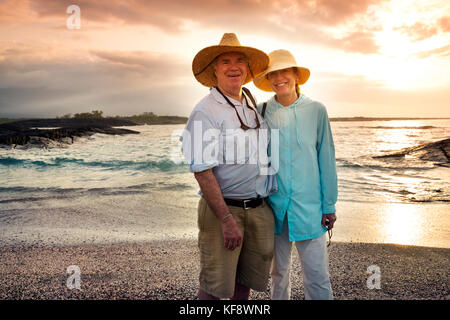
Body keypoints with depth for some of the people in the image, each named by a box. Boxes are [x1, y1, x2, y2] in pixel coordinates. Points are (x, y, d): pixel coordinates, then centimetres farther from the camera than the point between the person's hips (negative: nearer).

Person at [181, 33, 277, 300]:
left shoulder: (255, 108, 12)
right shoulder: (205, 112, -10)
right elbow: (202, 171, -15)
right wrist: (227, 219, -18)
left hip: (259, 208, 6)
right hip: (222, 209, -6)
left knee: (247, 280, 15)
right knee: (215, 285, 2)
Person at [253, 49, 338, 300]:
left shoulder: (316, 111, -1)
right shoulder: (261, 112, 1)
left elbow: (326, 160, 3)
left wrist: (329, 205, 3)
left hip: (308, 206, -1)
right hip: (274, 206, 1)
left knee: (318, 278, 0)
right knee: (279, 273, 14)